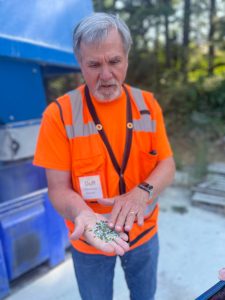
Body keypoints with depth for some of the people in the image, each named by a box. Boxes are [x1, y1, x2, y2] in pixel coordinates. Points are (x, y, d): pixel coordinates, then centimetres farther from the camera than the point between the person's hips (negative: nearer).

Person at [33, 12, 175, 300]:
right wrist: (82, 215, -36)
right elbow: (59, 187, -16)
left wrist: (143, 192, -26)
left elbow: (166, 164, -6)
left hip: (144, 232, 3)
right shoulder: (59, 113, -18)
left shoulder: (147, 104, -8)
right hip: (89, 242, -2)